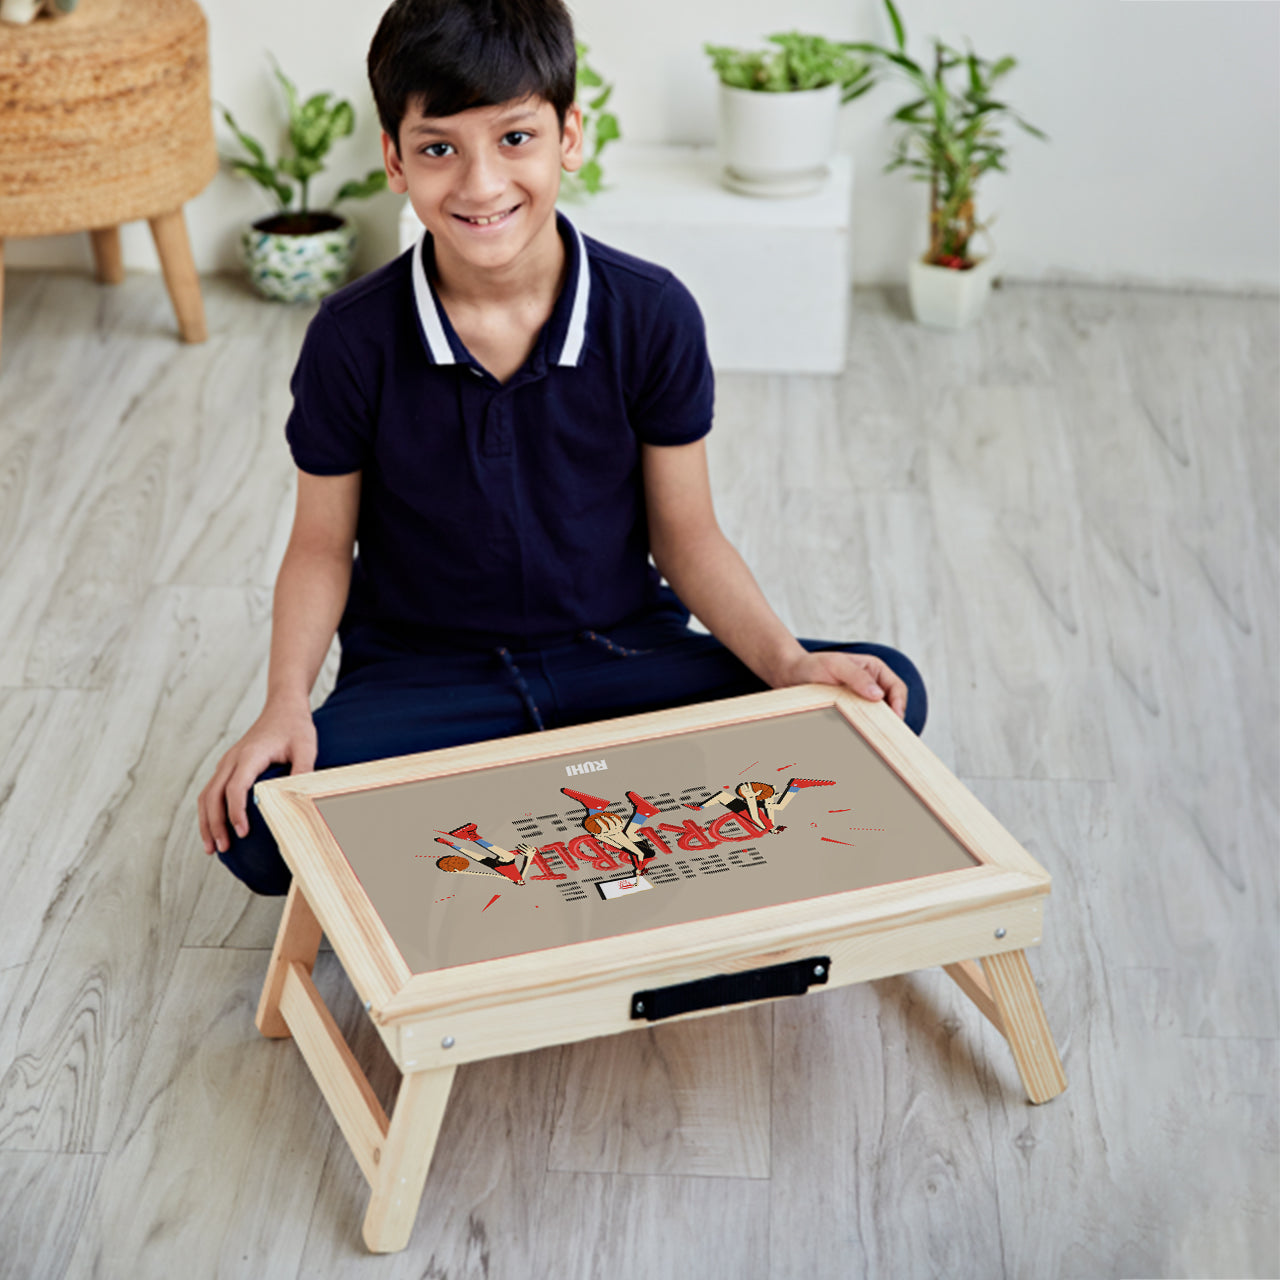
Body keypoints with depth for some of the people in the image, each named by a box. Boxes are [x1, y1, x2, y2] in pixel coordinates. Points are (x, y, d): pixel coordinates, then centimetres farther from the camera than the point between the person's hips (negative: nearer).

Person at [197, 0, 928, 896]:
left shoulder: (652, 316, -8)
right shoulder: (355, 342, -10)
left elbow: (685, 533, -1)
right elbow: (322, 546, 0)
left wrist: (788, 663, -17)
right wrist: (287, 705, -17)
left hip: (619, 656, 2)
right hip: (423, 677, -1)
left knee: (887, 697, -20)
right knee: (260, 823, -31)